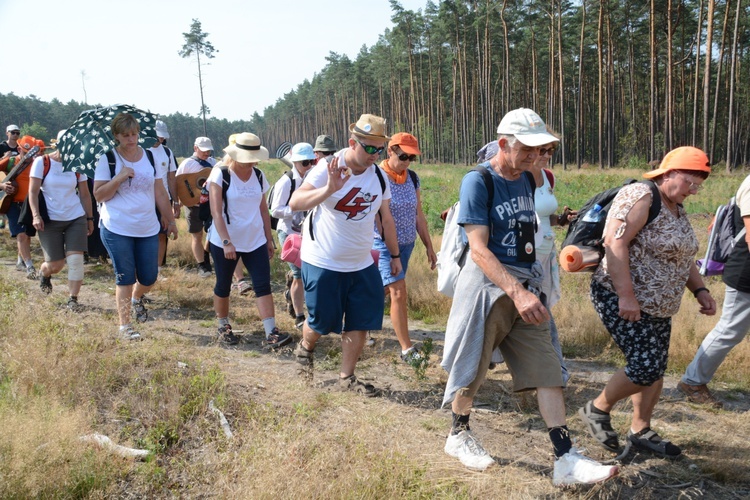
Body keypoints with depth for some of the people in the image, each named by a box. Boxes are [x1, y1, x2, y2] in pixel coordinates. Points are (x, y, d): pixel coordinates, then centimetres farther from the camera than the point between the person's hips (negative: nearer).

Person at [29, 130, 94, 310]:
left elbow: (85, 194, 9)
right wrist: (36, 215, -17)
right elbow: (33, 191, -6)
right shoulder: (42, 162, -5)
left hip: (76, 218, 2)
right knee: (55, 264, 2)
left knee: (75, 259, -9)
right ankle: (44, 273, 40)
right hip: (50, 220, -2)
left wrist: (90, 218, 10)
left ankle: (73, 298, 3)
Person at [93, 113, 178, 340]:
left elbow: (160, 193, 11)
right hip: (117, 229, -3)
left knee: (149, 278, 9)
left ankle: (137, 298, 43)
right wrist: (119, 178, -20)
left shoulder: (150, 157, 5)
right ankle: (124, 325, 14)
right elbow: (98, 195, -7)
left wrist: (170, 220, 12)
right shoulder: (107, 159, -5)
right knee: (125, 279, 1)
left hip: (148, 229, 3)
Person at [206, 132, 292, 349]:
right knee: (223, 286, 9)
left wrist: (269, 239, 11)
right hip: (224, 242, -4)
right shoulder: (220, 174, -11)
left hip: (255, 241, 4)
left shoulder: (258, 176, 4)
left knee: (263, 285, -5)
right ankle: (223, 326, 29)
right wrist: (226, 242, -23)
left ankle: (271, 333, -7)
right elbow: (216, 212, -16)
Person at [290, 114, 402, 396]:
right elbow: (294, 204, -24)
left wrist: (395, 255, 17)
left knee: (361, 322, 3)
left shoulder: (379, 176, 2)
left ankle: (347, 378, 19)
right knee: (321, 322, 6)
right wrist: (329, 189, -37)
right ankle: (305, 348, 39)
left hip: (361, 265, 5)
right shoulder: (327, 169, -14)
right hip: (322, 263, -5)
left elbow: (386, 219, 13)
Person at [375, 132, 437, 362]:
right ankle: (407, 349, -4)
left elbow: (418, 215, 9)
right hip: (384, 245, -6)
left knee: (384, 289, 17)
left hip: (407, 244, 6)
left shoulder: (412, 178, 4)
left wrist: (429, 246, 10)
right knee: (399, 292, -10)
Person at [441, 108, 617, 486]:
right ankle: (458, 436, 30)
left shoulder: (528, 179, 10)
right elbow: (478, 249, -20)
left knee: (547, 369, 0)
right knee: (472, 368, 6)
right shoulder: (478, 182, -13)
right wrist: (516, 293, -29)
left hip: (525, 287, 7)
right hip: (488, 285, -6)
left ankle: (566, 460, 3)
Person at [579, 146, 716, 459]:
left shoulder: (677, 210, 15)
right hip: (621, 300, -10)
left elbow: (682, 257, 24)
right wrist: (626, 295, -28)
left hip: (658, 306, 10)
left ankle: (640, 432, 24)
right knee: (645, 366, -13)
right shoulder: (640, 196, -15)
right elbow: (614, 242, -25)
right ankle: (597, 409, 9)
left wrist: (700, 290, 9)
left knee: (655, 369, 10)